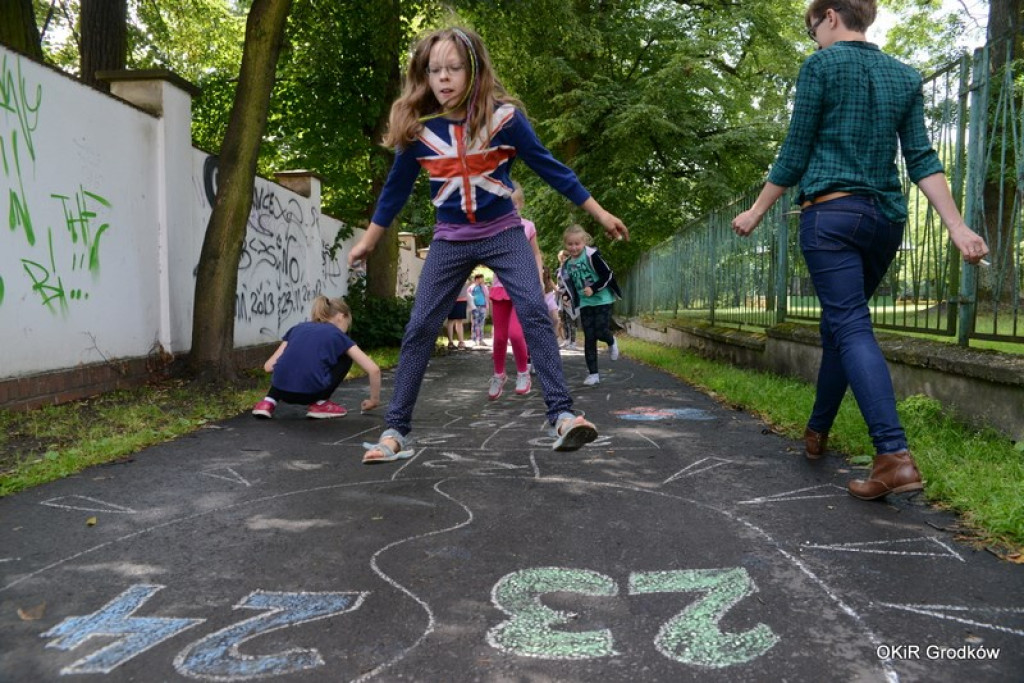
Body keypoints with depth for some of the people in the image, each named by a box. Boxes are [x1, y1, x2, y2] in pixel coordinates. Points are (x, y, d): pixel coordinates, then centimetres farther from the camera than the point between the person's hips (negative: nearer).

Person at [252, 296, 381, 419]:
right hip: (311, 391, -4)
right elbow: (373, 369, 8)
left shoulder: (298, 328, 24)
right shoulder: (338, 335, 15)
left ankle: (269, 402, 17)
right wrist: (374, 400, 22)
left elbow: (268, 366, 19)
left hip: (282, 390, 4)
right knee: (346, 357, 23)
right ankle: (320, 404, 15)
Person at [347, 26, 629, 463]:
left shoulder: (503, 117, -12)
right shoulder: (416, 128, -7)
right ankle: (394, 429, 5)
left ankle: (562, 415, -13)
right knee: (419, 327, -3)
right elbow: (396, 188, 6)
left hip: (503, 232, -1)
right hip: (450, 239, 2)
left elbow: (548, 166, -2)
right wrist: (368, 241, 14)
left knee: (533, 312, -17)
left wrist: (598, 213, 1)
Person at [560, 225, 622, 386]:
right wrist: (570, 297, 5)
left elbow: (608, 275, -15)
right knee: (589, 338, 1)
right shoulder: (568, 264, 5)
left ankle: (611, 343, 27)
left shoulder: (592, 256, -15)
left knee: (601, 332, -12)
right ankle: (593, 373, 6)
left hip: (602, 301, -5)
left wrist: (594, 289, -22)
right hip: (585, 304, 5)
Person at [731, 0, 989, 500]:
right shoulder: (906, 76, 14)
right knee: (838, 324, 17)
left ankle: (895, 456, -24)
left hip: (832, 212, -6)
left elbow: (795, 154, -3)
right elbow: (922, 159, 5)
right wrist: (956, 227, 1)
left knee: (851, 328, -12)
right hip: (886, 219, 7)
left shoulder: (822, 65, -2)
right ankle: (817, 432, 29)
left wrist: (757, 211, 6)